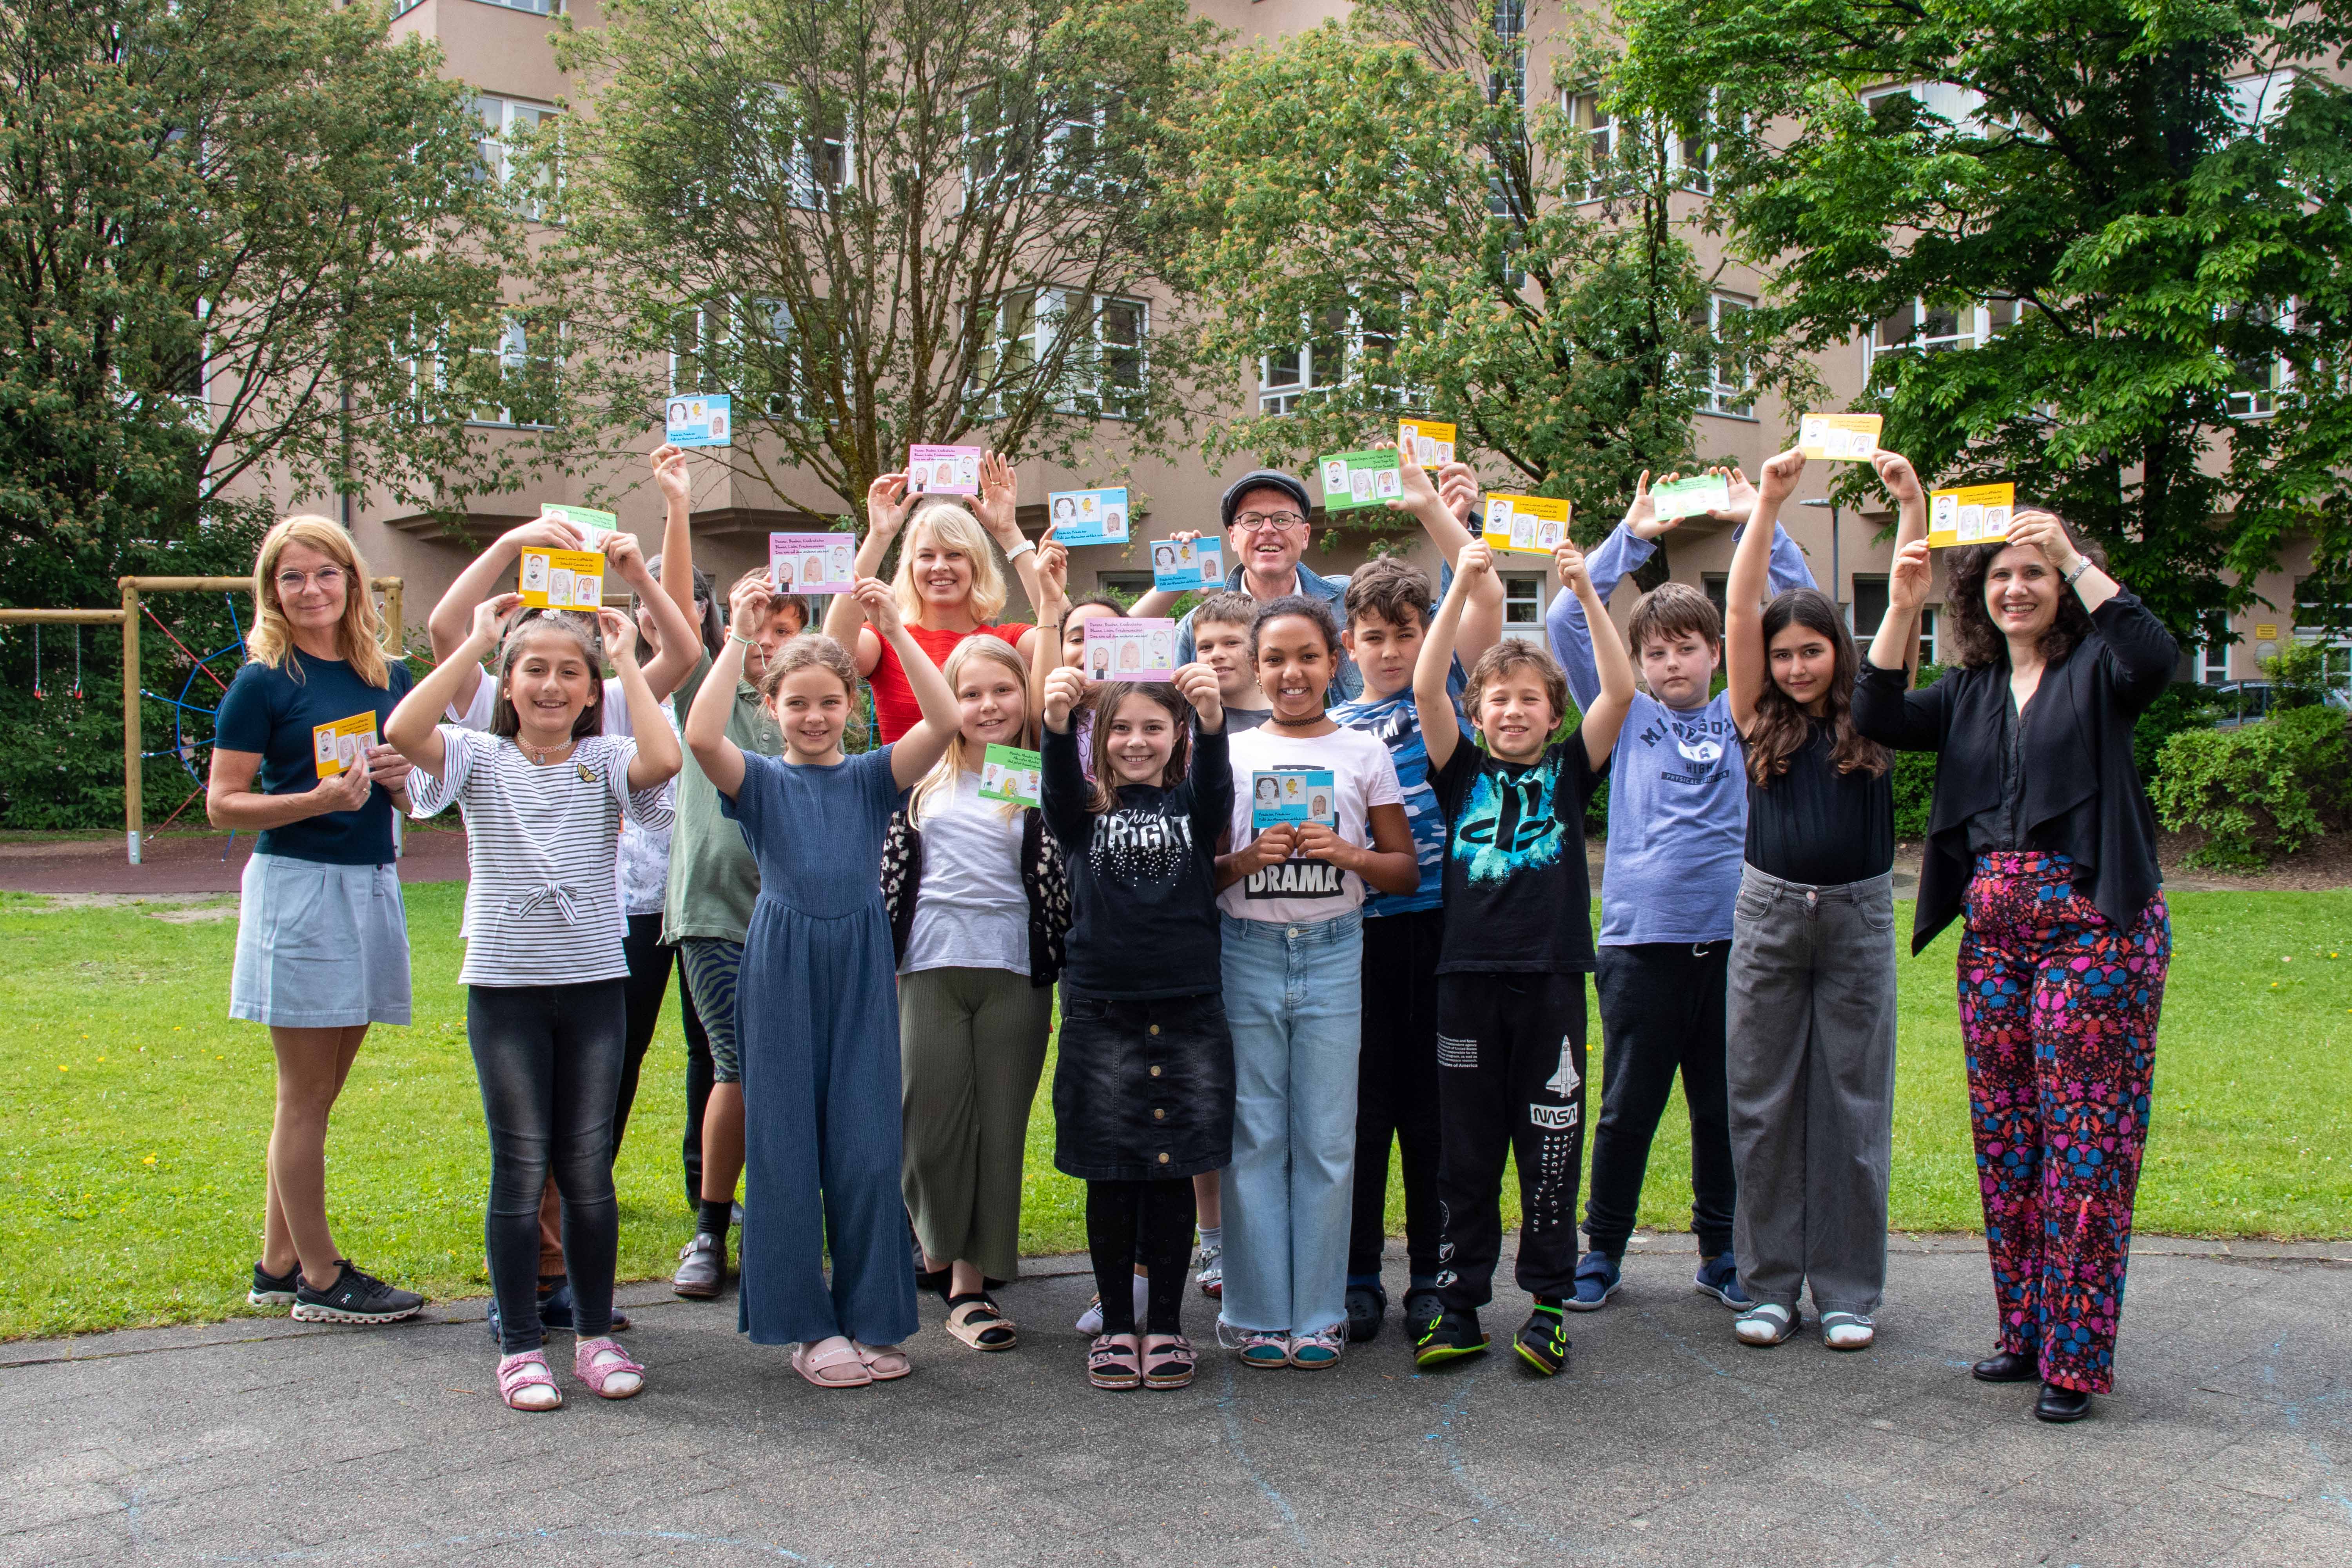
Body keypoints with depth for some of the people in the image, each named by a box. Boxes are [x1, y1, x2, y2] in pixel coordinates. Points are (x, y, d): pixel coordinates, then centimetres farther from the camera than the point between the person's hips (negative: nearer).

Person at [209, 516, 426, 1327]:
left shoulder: (389, 677, 10)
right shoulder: (264, 683, -6)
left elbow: (416, 799, 19)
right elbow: (222, 804, -8)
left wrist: (399, 778, -3)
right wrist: (319, 799, -21)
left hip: (372, 886, 6)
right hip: (297, 887, -6)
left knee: (317, 1093, 12)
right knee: (306, 1098, 0)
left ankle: (279, 1265, 23)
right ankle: (321, 1278, 8)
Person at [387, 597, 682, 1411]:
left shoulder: (604, 761, 1)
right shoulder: (480, 760, 1)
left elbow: (664, 760, -22)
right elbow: (402, 732, -18)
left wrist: (626, 660, -12)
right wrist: (476, 644, -13)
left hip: (594, 984, 1)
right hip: (504, 986, -1)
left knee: (588, 1167, 8)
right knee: (521, 1168, 4)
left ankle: (596, 1335, 20)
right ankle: (520, 1345, 14)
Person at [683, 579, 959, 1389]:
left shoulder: (873, 775, 6)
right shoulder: (761, 780, 4)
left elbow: (944, 722, -10)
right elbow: (701, 736, -17)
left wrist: (894, 629, -14)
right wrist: (739, 638, -15)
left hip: (861, 966, 1)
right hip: (784, 966, -1)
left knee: (867, 1146, 3)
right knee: (787, 1145, 3)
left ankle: (872, 1319, 16)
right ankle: (807, 1323, 15)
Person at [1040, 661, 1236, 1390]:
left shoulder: (1193, 804, 7)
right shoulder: (1085, 810, 6)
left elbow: (1214, 780, -16)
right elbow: (1059, 783, -16)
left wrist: (1213, 717, -38)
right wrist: (1055, 720, -39)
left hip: (1188, 1013, 0)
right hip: (1100, 1013, 0)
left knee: (1174, 1173, 6)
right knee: (1108, 1178, 6)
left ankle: (1166, 1325, 18)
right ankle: (1115, 1325, 18)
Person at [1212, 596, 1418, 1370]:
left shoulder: (1365, 754, 7)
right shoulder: (1229, 752, 7)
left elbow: (1406, 870, 7)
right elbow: (1200, 873, 7)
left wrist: (1348, 854, -11)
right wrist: (1248, 858, -12)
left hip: (1332, 957, 0)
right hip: (1246, 954, 0)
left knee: (1326, 1140, 2)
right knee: (1254, 1137, 2)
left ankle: (1318, 1314, 12)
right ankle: (1257, 1312, 12)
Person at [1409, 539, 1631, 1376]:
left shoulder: (1569, 771, 8)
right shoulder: (1462, 771, 7)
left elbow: (1620, 692, -4)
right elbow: (1425, 688, -6)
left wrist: (1587, 595, -12)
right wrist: (1462, 589, -13)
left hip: (1551, 976, 0)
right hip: (1470, 975, 0)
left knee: (1550, 1144, 5)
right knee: (1467, 1149, 7)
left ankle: (1548, 1303, 15)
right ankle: (1461, 1302, 15)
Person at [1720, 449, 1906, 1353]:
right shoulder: (1760, 719, 4)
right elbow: (1741, 608, -5)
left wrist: (1911, 505, -12)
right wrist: (1768, 504, -11)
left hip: (1857, 914, 0)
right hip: (1769, 910, 1)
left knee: (1853, 1103, 4)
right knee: (1763, 1102, 4)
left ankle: (1848, 1291, 13)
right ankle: (1769, 1285, 14)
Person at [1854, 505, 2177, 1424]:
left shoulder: (2094, 670, 1)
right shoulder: (1970, 692, 15)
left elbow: (2155, 660, -21)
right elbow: (1881, 720, 0)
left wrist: (2077, 561, -20)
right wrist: (1902, 607, -8)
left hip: (2094, 927, -5)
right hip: (1993, 933, 5)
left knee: (2086, 1137, -4)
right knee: (2005, 1137, 9)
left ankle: (2077, 1355, 3)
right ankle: (2025, 1330, 22)